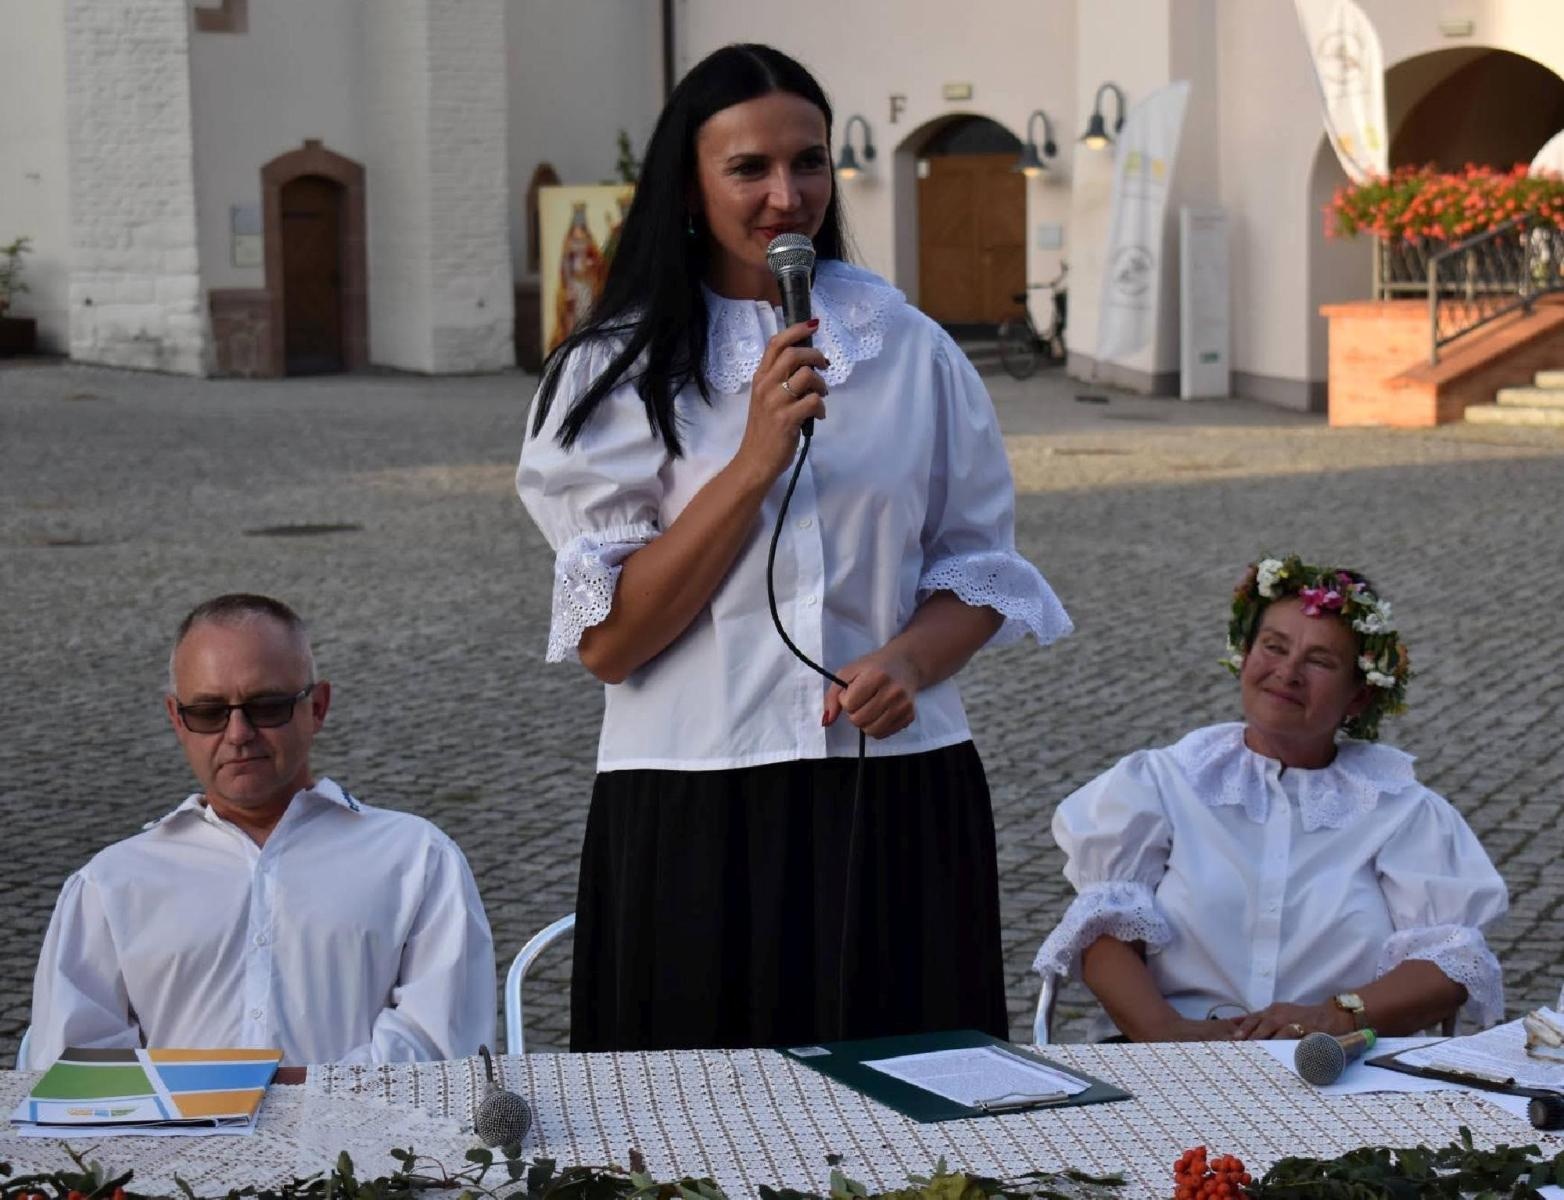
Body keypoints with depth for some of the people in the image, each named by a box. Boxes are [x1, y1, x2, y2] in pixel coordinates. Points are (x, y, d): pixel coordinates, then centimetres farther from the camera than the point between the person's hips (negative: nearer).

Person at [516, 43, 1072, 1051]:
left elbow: (978, 563, 12)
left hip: (901, 805, 2)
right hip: (695, 815, -2)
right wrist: (757, 460, -15)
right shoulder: (615, 372, 1)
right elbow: (607, 642, -7)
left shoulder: (910, 348, 7)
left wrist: (908, 661, -9)